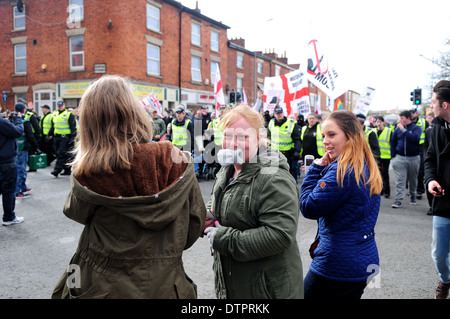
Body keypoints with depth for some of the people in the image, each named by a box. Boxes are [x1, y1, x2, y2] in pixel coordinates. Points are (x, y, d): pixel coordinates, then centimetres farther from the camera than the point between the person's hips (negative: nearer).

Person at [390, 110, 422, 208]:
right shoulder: (397, 129, 6)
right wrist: (393, 157, 6)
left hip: (413, 158, -1)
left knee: (413, 179, 14)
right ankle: (398, 200, -5)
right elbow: (393, 143, 11)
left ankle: (413, 196, 35)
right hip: (400, 158, 1)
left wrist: (403, 130, -20)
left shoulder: (416, 128, -1)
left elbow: (415, 138, -22)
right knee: (399, 180, -5)